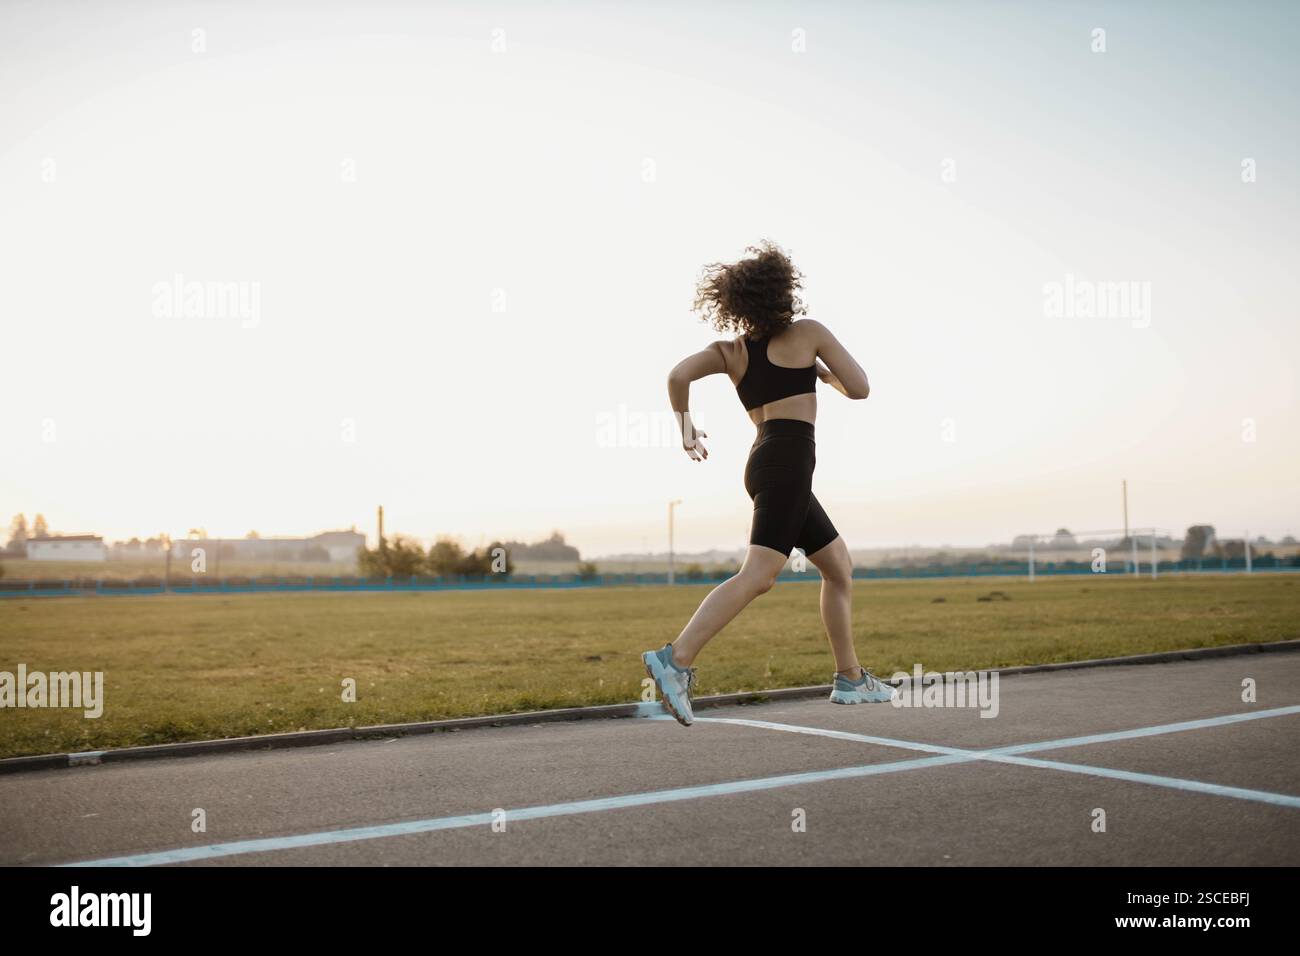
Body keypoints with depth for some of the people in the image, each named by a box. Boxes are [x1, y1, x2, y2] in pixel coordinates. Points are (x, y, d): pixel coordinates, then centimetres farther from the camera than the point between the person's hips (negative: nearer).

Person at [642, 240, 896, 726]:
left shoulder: (729, 351, 15)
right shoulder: (809, 332, 5)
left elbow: (678, 376, -2)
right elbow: (859, 389, 7)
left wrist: (686, 426, 12)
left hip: (764, 463, 7)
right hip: (789, 460, -7)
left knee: (840, 566, 17)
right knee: (758, 574, -19)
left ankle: (851, 678, 20)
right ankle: (676, 659, -33)